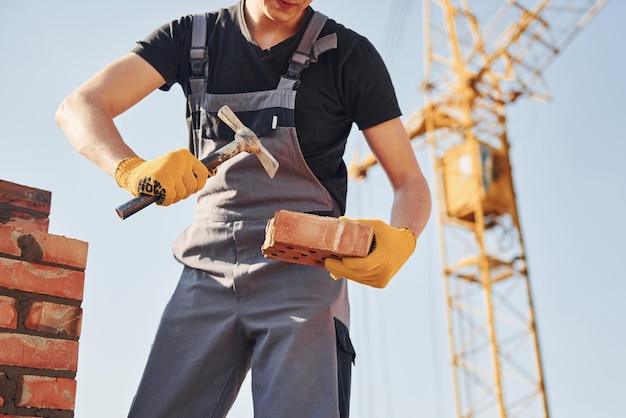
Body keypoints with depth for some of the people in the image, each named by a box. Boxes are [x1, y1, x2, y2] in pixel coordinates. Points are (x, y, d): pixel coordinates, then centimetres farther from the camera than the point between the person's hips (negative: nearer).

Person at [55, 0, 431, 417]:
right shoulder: (194, 37, 7)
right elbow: (78, 108, -2)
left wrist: (399, 241, -26)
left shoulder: (349, 54, 0)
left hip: (302, 274, -2)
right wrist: (133, 169, -25)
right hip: (209, 276, 2)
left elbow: (411, 183, -2)